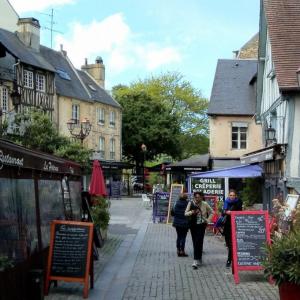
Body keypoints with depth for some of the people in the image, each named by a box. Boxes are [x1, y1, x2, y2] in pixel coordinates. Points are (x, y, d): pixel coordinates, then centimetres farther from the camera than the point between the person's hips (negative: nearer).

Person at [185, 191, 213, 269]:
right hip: (193, 225, 2)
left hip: (201, 225, -2)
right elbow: (185, 213, -1)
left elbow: (211, 212, 11)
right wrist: (192, 212, -19)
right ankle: (199, 259, 21)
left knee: (198, 242, -10)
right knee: (195, 242, 6)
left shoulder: (205, 204, -2)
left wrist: (208, 220, 0)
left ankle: (196, 261, -9)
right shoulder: (190, 203, -1)